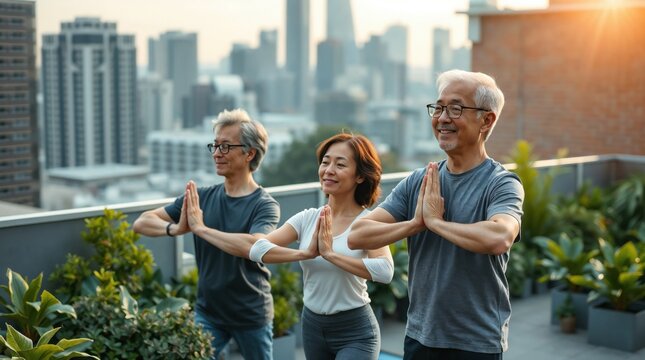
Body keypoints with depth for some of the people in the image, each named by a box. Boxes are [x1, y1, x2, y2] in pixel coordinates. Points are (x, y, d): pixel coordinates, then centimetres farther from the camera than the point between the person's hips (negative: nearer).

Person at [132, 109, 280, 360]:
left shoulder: (265, 205, -12)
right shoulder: (201, 197, -1)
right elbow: (142, 223, -4)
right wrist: (175, 229, -25)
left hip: (252, 315, -2)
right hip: (207, 313, 3)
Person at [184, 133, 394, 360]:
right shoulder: (308, 218, 0)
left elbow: (385, 271, -32)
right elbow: (257, 248, -11)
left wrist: (330, 254, -30)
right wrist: (201, 229, -17)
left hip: (355, 333, -5)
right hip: (312, 326, 5)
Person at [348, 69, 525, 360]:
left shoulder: (501, 184, -11)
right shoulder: (417, 182, 3)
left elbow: (499, 238, -33)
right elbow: (357, 236, -3)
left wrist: (435, 221, -19)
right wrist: (414, 224, -17)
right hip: (418, 336, 4)